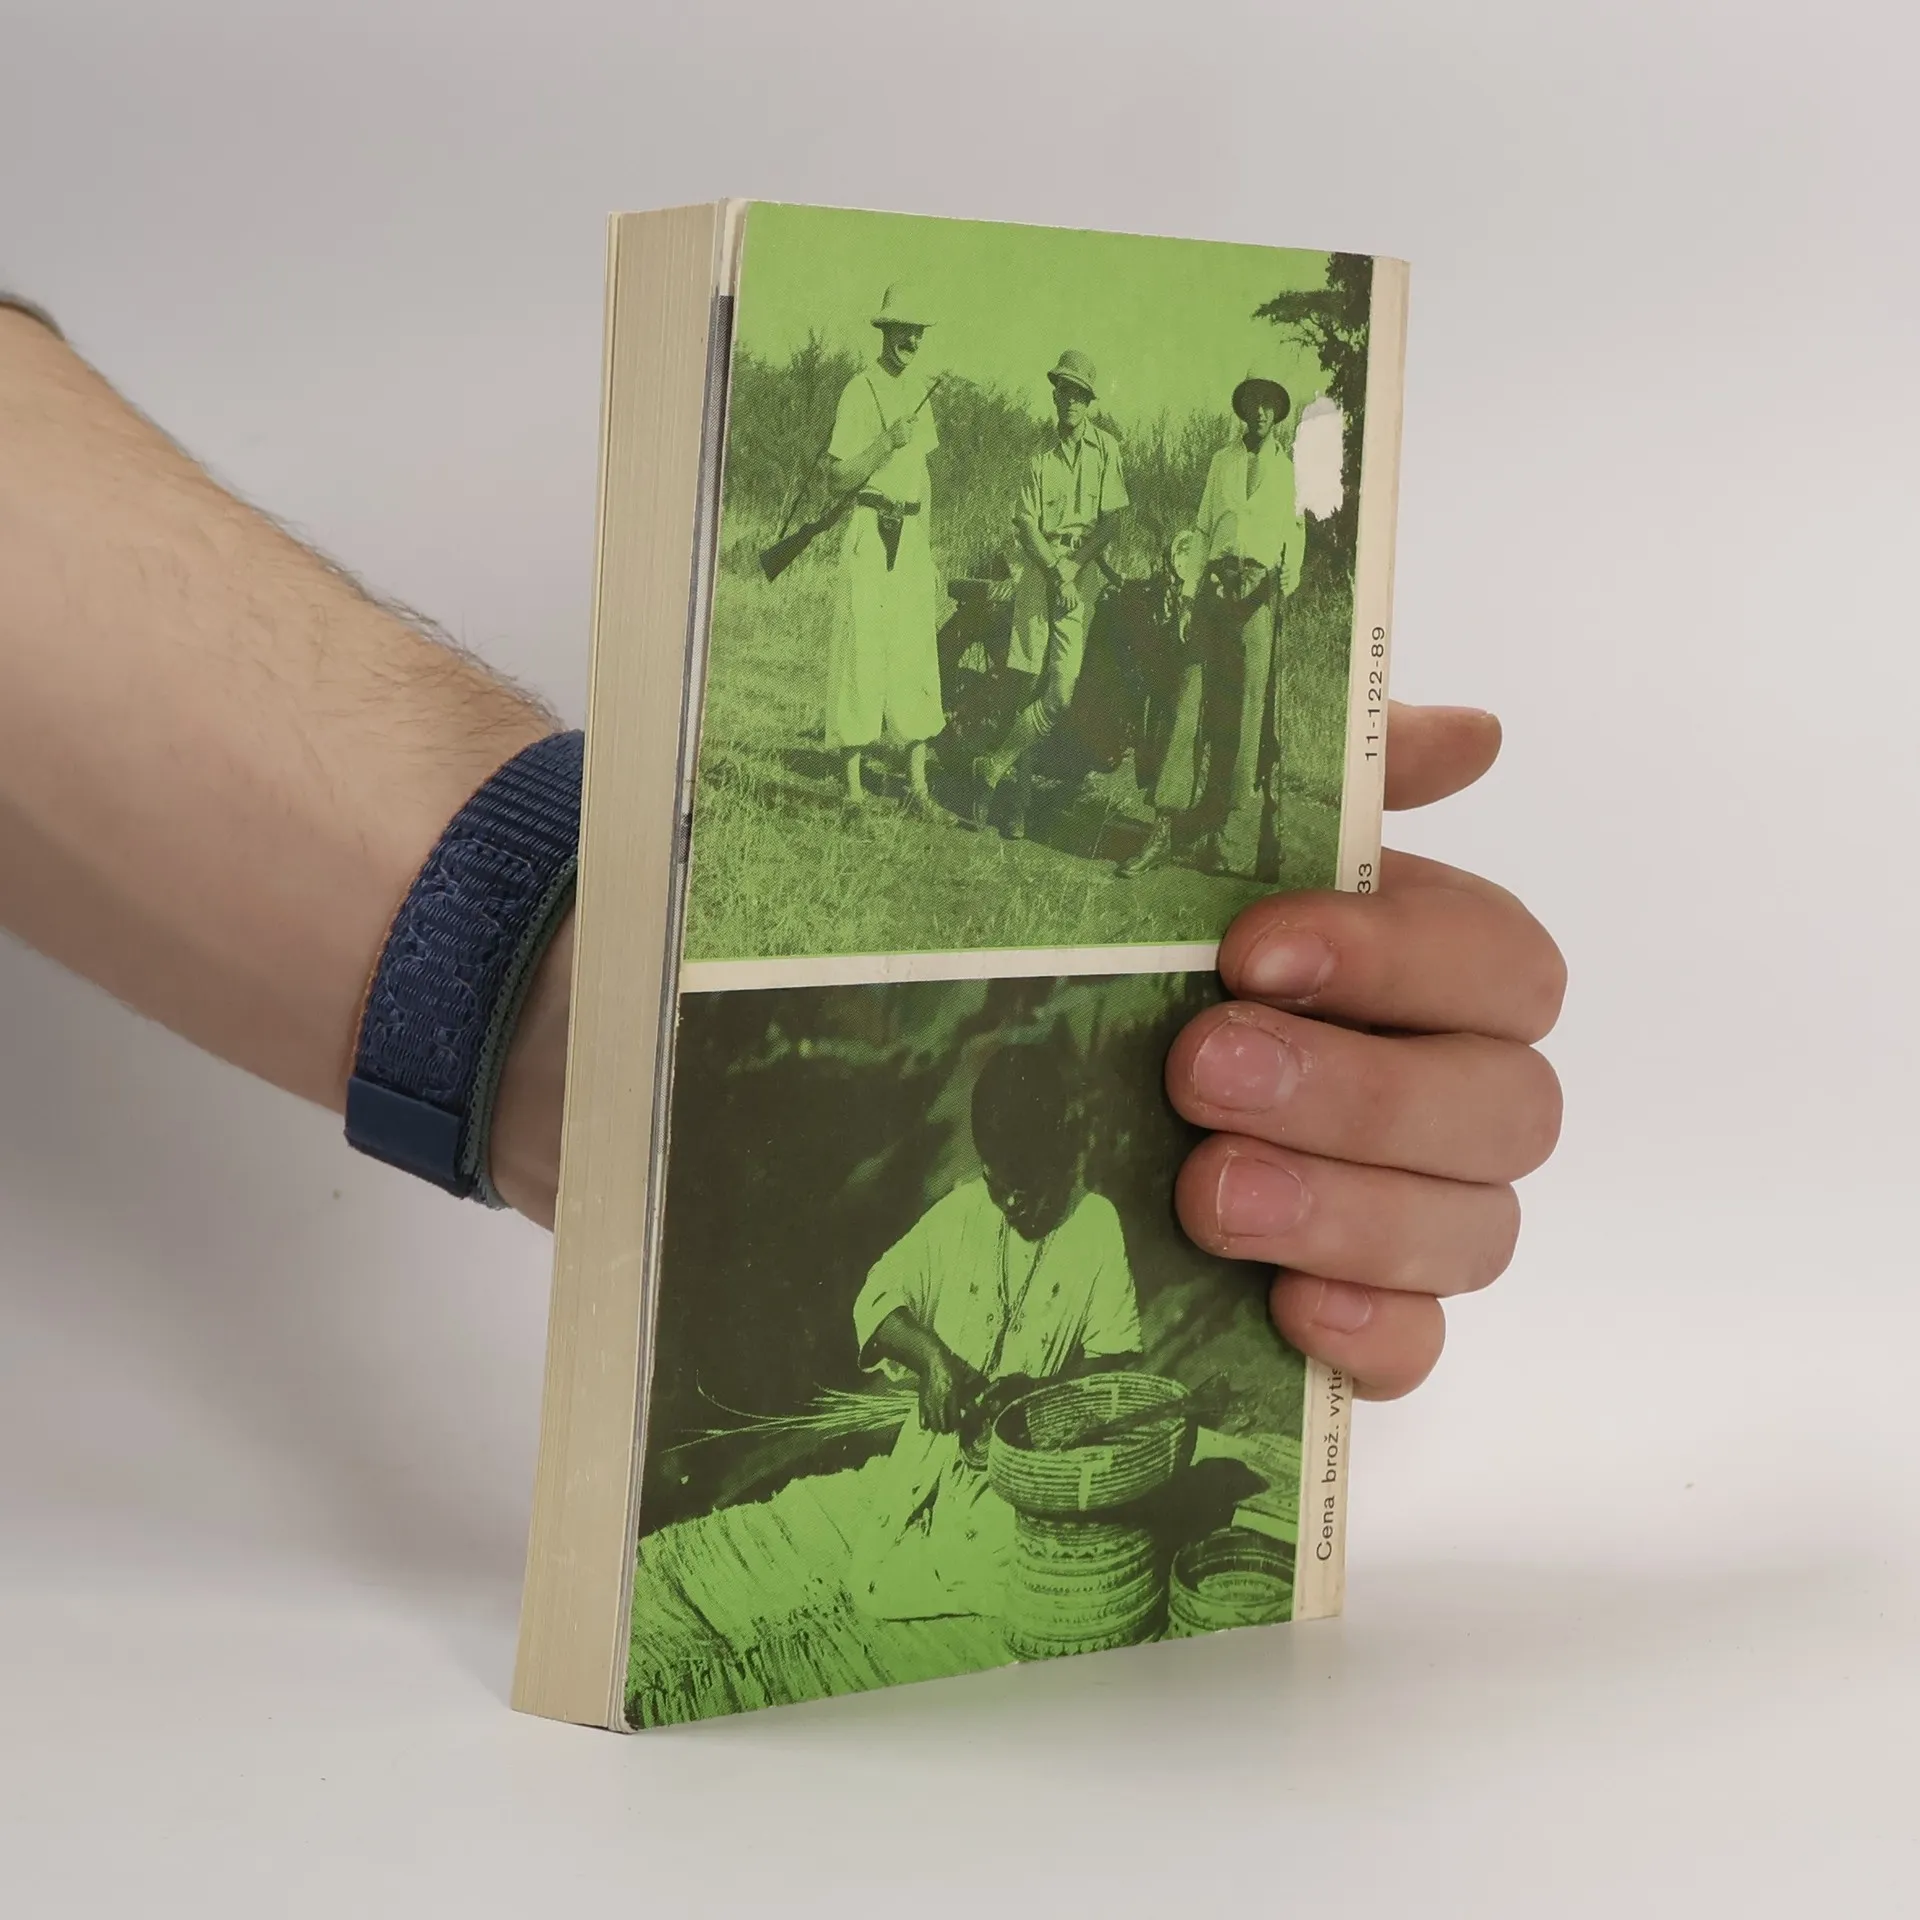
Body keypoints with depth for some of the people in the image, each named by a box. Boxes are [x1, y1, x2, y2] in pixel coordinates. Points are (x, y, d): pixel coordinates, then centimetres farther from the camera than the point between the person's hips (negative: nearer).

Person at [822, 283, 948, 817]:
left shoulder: (920, 390, 14)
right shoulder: (859, 391, -8)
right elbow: (837, 478, -12)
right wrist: (886, 442, -23)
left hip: (911, 534, 7)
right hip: (868, 532, -7)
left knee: (917, 652, 4)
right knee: (861, 651, -7)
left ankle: (917, 782, 8)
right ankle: (853, 785, -4)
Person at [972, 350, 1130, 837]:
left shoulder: (1105, 448, 5)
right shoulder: (1042, 457, 9)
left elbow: (1111, 519, -1)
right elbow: (1026, 524, 2)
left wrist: (1074, 567, -10)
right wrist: (1057, 572, -12)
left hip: (1082, 575, -1)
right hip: (1039, 570, 1)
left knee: (1059, 694, -12)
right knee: (1028, 685, -3)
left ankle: (993, 769, -1)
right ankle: (1019, 796, 3)